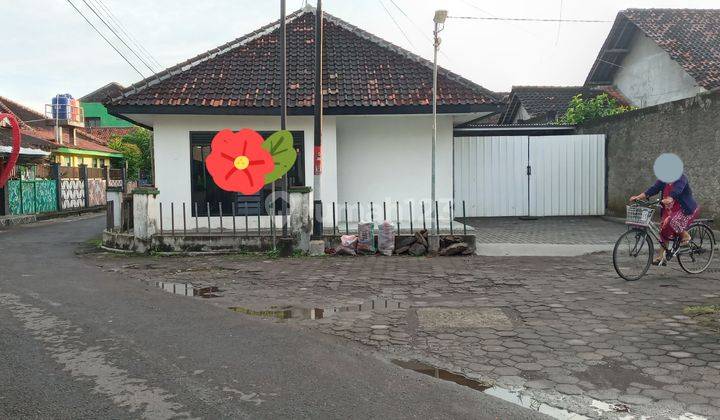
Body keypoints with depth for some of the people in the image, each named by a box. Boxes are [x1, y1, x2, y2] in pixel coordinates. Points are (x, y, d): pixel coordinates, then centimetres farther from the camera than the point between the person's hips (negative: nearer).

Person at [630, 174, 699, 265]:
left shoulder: (682, 178, -15)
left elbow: (677, 190, -34)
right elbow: (654, 189, -7)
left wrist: (669, 199, -54)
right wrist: (638, 197, -21)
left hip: (685, 209, -6)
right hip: (670, 210, 7)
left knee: (673, 222, -30)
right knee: (664, 228, -1)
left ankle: (686, 236, -1)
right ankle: (661, 256, 7)